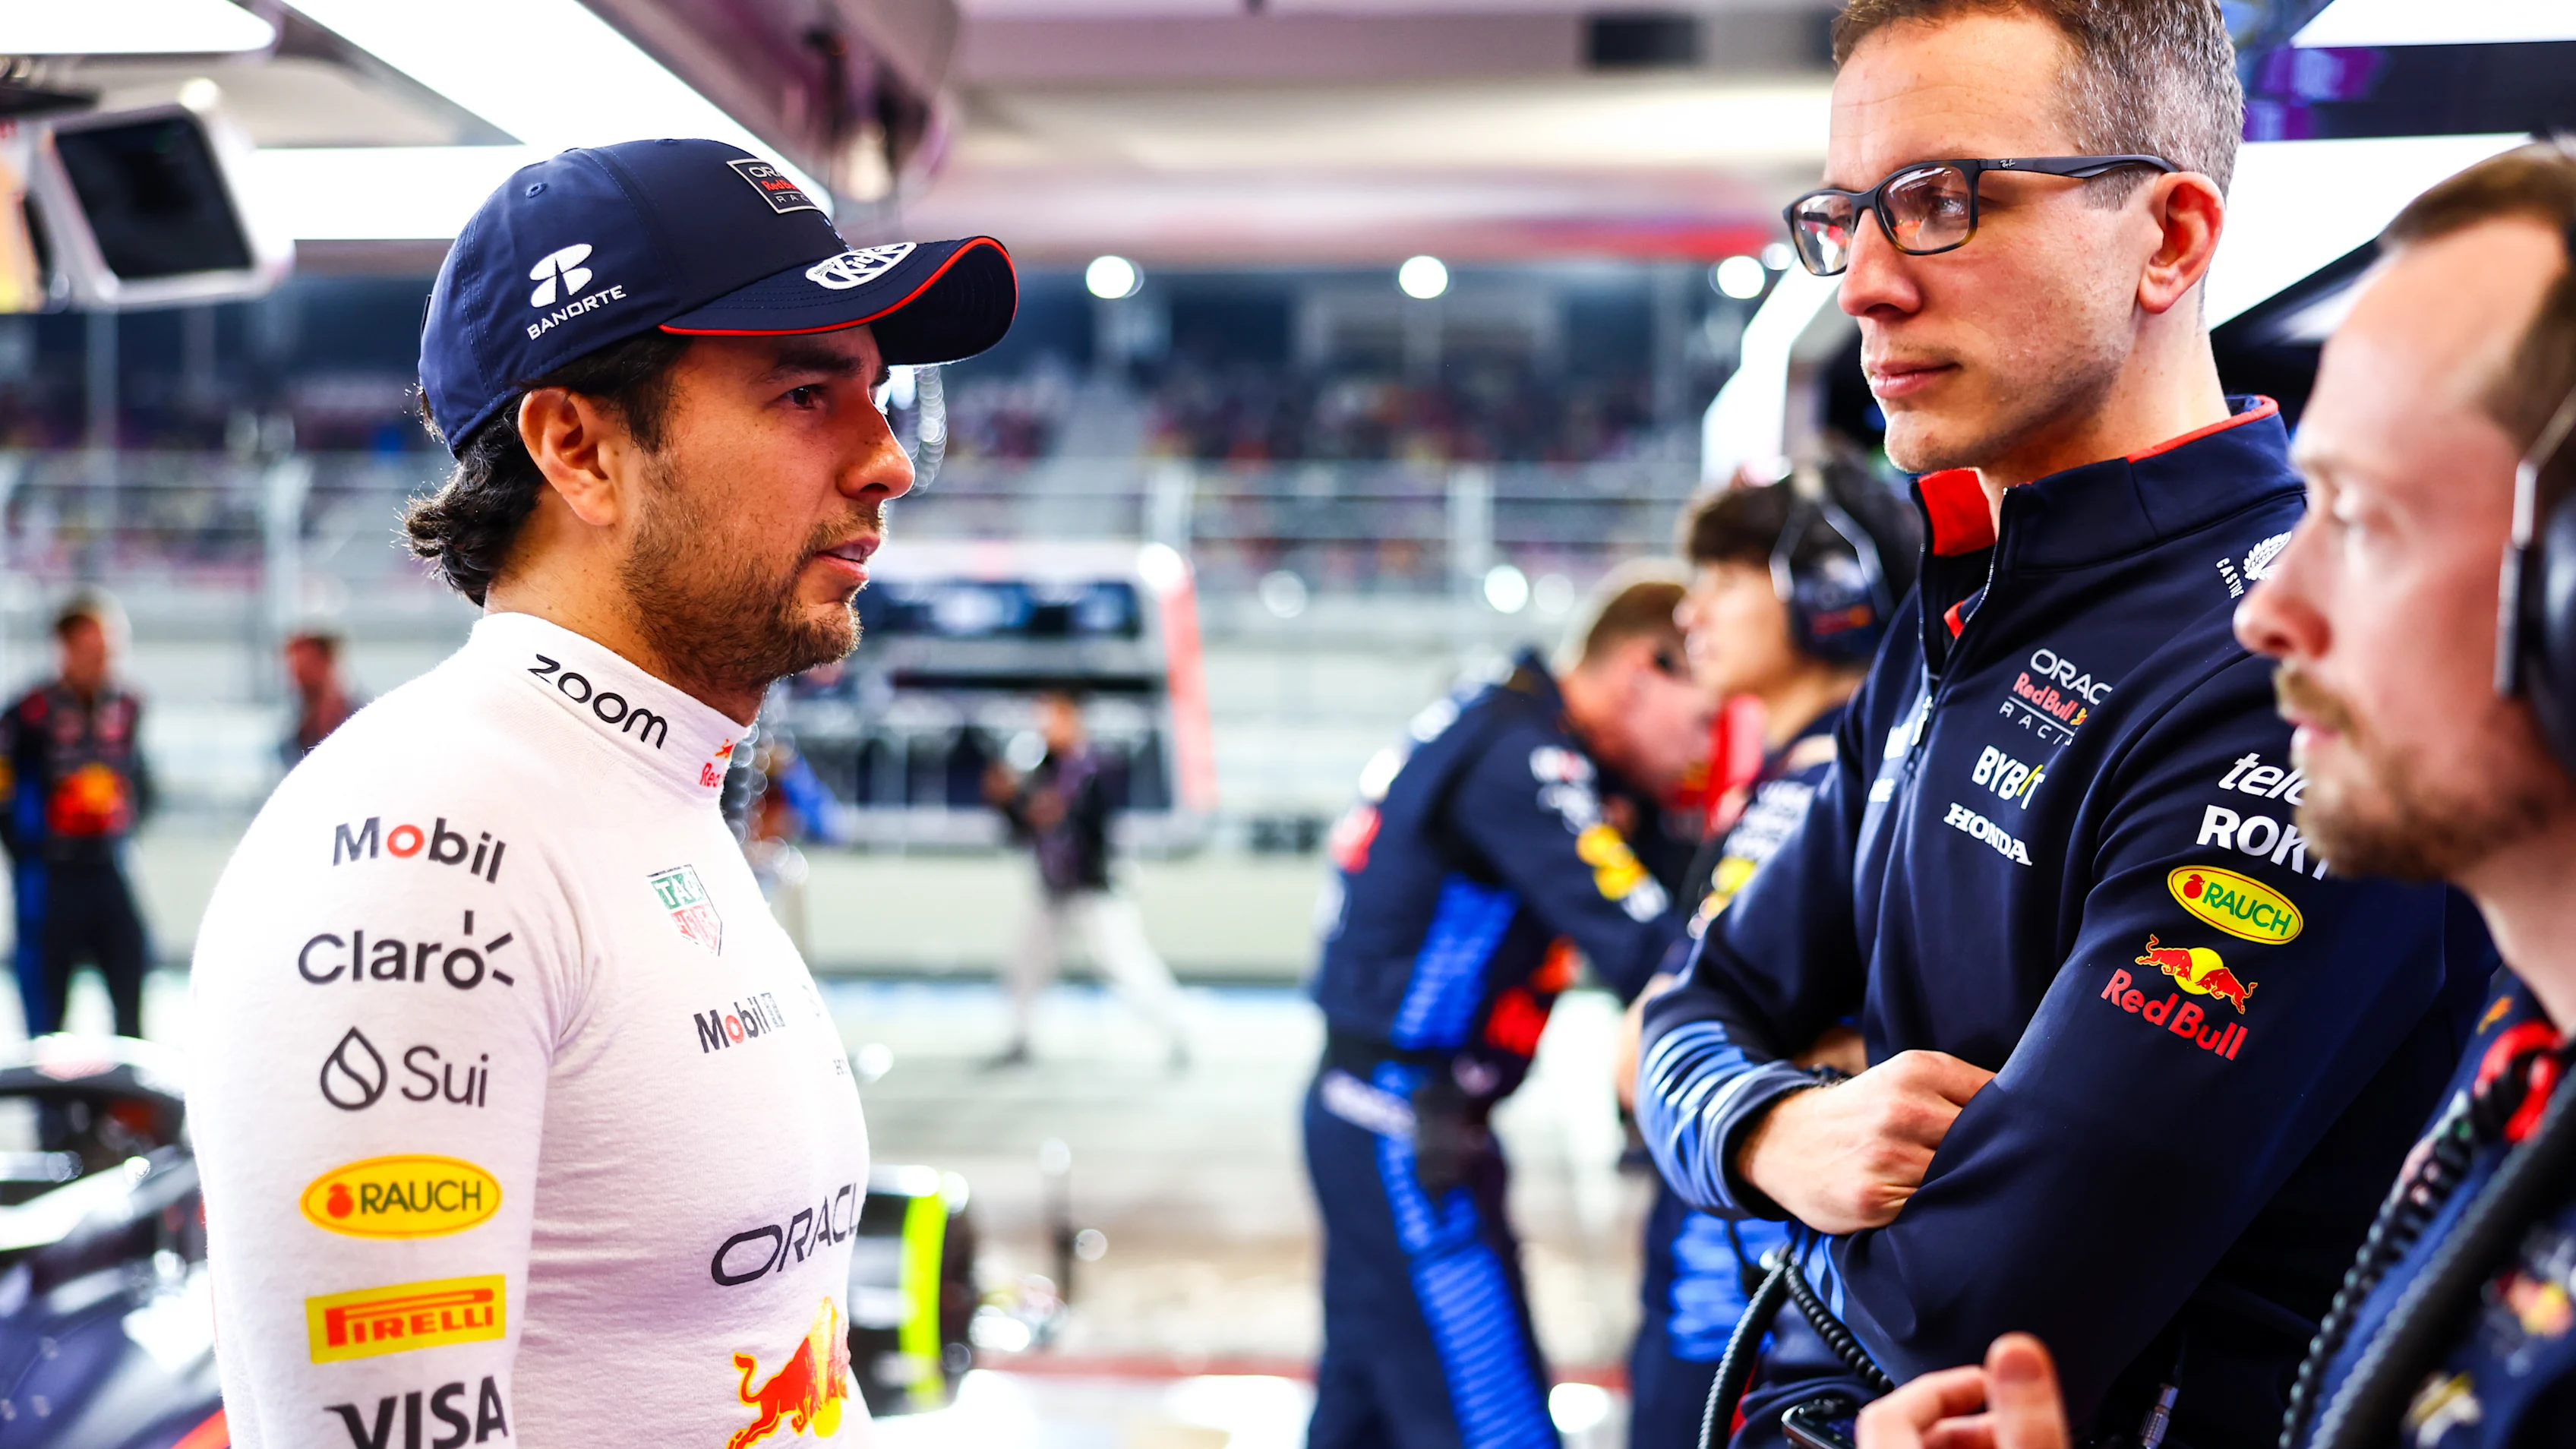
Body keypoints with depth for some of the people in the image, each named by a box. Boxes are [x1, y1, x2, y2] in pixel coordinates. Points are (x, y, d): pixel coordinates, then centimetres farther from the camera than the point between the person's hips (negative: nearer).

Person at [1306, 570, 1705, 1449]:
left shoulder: (1497, 723, 12)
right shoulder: (1520, 758, -18)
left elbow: (1662, 882, 13)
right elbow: (1646, 955, -25)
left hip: (1360, 1113, 10)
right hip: (1409, 1134, -10)